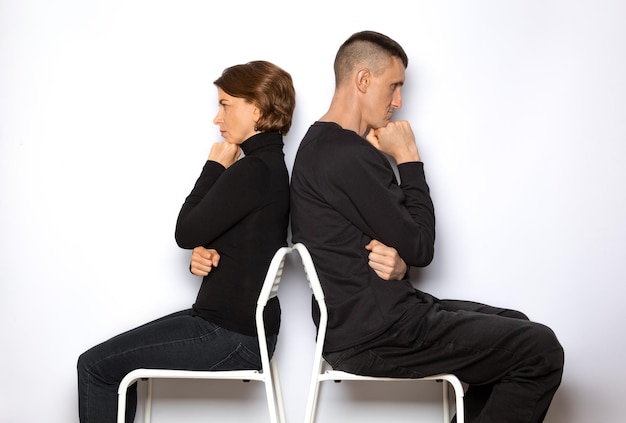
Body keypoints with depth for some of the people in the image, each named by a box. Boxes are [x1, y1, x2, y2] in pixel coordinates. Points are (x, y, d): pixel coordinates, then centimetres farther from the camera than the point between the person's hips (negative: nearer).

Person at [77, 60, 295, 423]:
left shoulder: (253, 171, -22)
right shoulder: (270, 165, 10)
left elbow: (187, 233, -16)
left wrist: (215, 166, -6)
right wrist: (204, 253, -6)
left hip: (234, 337, -10)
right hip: (244, 322, 10)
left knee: (95, 367, -5)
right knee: (113, 361, 17)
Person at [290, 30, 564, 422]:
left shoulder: (326, 146, 13)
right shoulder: (348, 156, -22)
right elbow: (420, 247, -15)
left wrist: (397, 262, -10)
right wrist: (408, 159, -6)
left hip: (366, 317, 11)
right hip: (374, 336, -11)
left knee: (515, 328, 19)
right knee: (541, 350, -8)